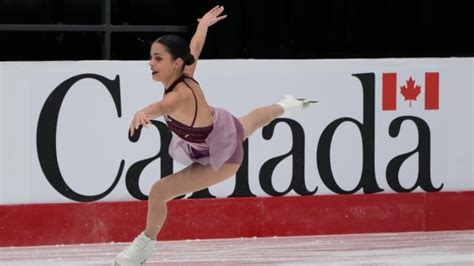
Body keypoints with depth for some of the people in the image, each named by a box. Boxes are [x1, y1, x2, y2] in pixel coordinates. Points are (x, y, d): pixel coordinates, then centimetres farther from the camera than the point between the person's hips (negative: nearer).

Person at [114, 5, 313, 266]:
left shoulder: (182, 94, -44)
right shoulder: (184, 74, -22)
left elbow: (164, 106, -70)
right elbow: (195, 47, 1)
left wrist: (143, 113, -91)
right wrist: (203, 24, 22)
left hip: (222, 156, -9)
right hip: (224, 128, 9)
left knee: (160, 191, -13)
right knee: (253, 120, 43)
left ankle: (147, 242, 13)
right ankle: (286, 106, 76)